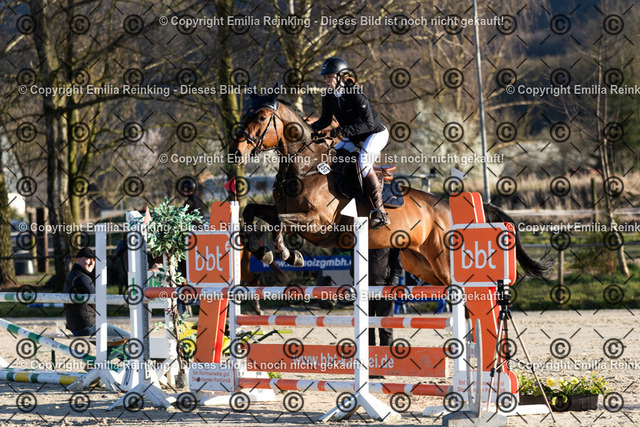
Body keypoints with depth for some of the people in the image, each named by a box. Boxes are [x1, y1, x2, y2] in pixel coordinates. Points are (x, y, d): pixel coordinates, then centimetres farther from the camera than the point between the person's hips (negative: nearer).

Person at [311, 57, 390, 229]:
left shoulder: (355, 94, -27)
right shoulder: (328, 97, -5)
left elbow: (369, 123, -31)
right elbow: (326, 119, 6)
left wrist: (344, 130, -40)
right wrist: (313, 128, -15)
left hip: (376, 133, -9)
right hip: (354, 138, 9)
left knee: (363, 163, -31)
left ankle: (379, 212, -31)